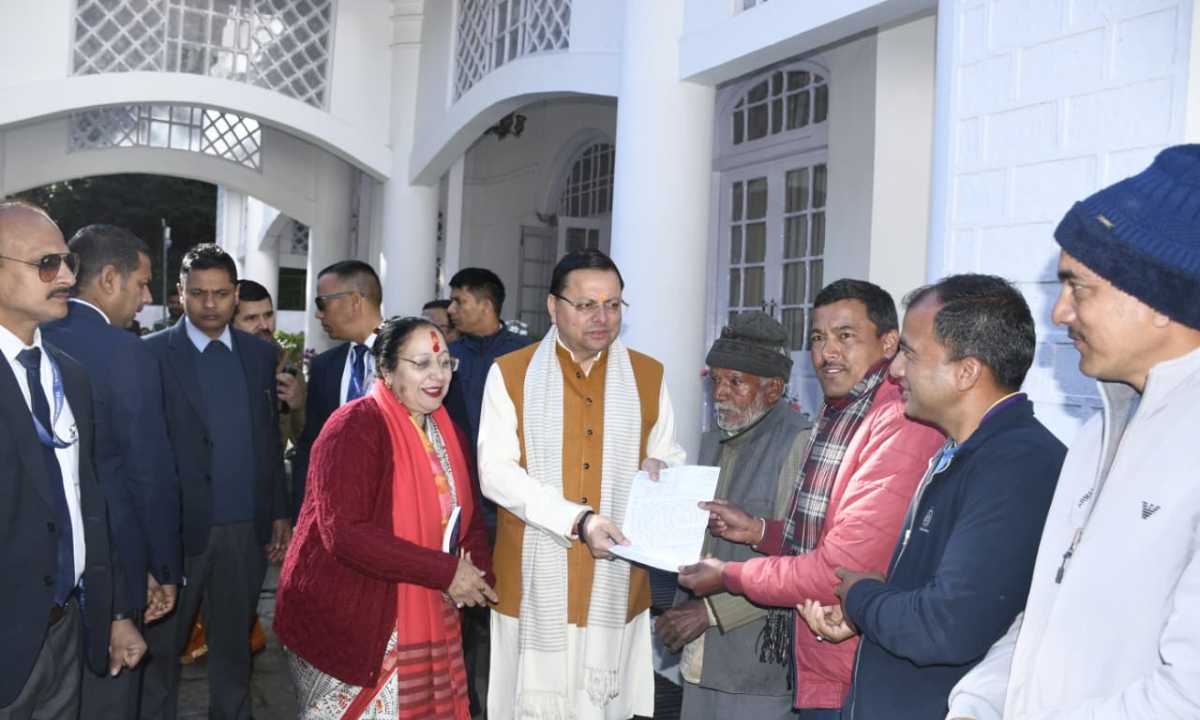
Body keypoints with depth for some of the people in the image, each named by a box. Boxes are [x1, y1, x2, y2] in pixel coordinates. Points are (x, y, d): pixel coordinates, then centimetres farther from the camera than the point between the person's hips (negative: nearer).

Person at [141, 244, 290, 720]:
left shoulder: (261, 354, 6)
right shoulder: (152, 353, -6)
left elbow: (270, 439, 9)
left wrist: (280, 513, 8)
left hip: (247, 528, 3)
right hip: (178, 527, -3)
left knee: (234, 641, 17)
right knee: (162, 645, 12)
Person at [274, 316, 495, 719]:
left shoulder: (446, 432, 7)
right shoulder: (354, 428, -18)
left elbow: (467, 514, 9)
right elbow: (345, 534, -26)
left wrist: (478, 569, -12)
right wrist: (445, 571, -25)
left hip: (423, 620, 7)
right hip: (348, 617, -7)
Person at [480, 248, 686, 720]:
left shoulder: (649, 376, 9)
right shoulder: (510, 373, 1)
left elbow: (671, 455, 16)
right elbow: (495, 471, -8)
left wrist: (659, 469, -9)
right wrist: (578, 520, -19)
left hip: (617, 578, 2)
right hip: (534, 579, -1)